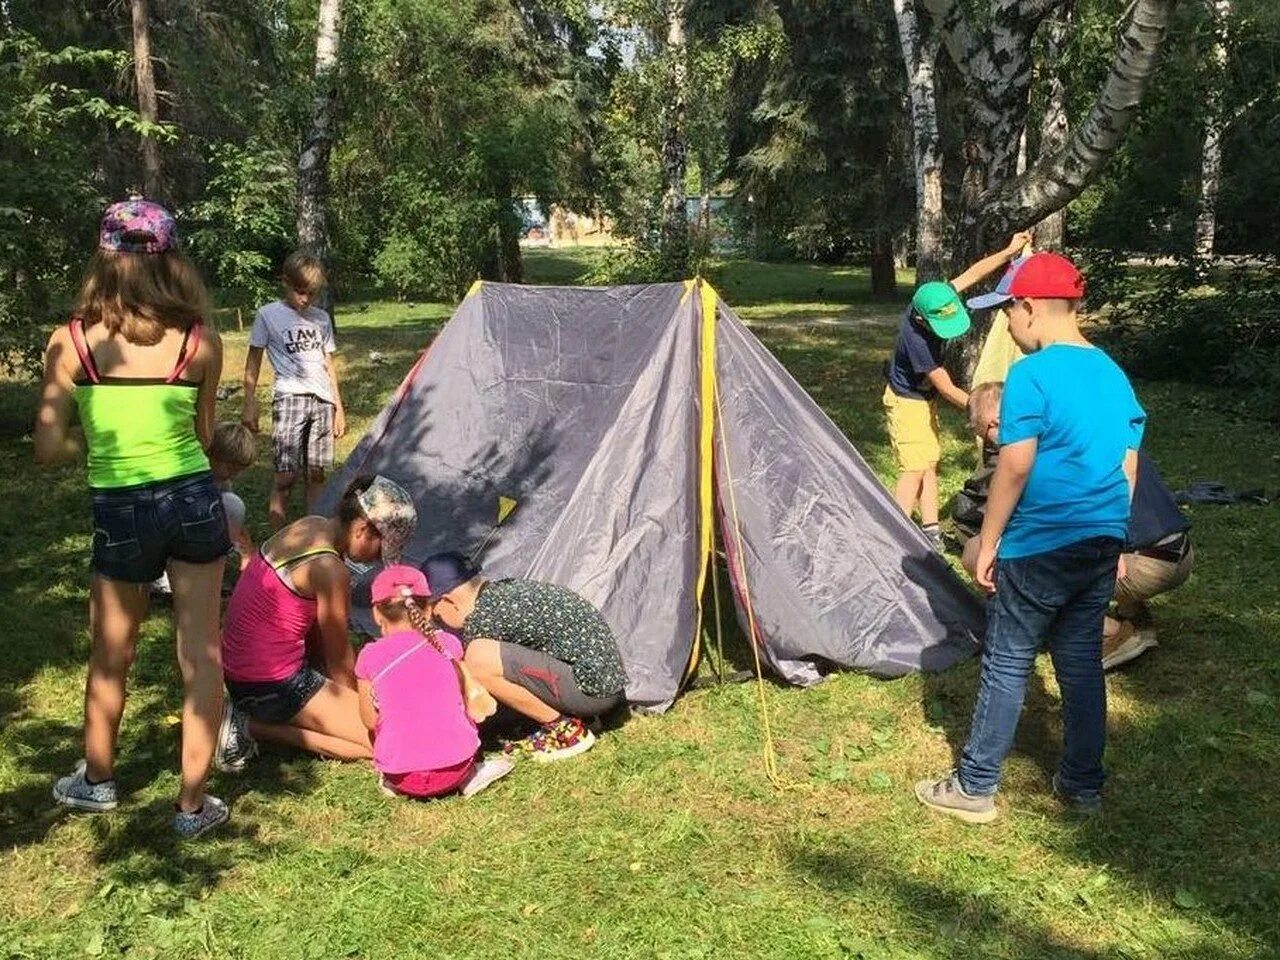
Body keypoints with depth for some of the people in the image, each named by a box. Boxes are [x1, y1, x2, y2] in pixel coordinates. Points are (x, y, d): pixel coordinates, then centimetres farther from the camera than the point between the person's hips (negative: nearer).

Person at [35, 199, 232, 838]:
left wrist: (100, 440, 11)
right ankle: (193, 804, 17)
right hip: (195, 501, 1)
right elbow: (204, 435, 3)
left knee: (110, 658, 19)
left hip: (121, 512, 0)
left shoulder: (71, 342, -9)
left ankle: (96, 782, 40)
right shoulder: (200, 341, -6)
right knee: (201, 653, 9)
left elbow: (50, 448, -7)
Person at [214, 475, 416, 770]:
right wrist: (358, 702, 10)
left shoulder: (308, 526, 4)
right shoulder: (329, 569, -21)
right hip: (270, 685, -9)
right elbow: (339, 660, -8)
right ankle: (256, 727, -6)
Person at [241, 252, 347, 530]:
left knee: (316, 473, 6)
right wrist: (249, 403, 0)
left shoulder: (321, 318, 14)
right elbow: (253, 361, 5)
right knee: (286, 476, -8)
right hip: (290, 399, -4)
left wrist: (338, 406, 15)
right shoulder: (269, 315, 2)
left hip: (322, 401, 4)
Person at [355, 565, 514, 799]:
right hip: (455, 765, 0)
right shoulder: (447, 643, 2)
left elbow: (371, 721, 5)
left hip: (402, 776, 1)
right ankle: (467, 775, 7)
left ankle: (394, 782, 6)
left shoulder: (370, 656, -2)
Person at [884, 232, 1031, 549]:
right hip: (907, 402, -8)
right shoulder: (915, 338, -37)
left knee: (930, 463, 10)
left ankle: (931, 531, 16)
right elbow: (948, 389, -30)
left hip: (925, 399, 9)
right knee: (914, 469, -12)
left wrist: (1009, 251, -3)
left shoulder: (937, 299, -18)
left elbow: (971, 274, -2)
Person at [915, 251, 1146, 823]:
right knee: (1081, 660, 16)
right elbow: (1128, 467, 13)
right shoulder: (1115, 375, 9)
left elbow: (1014, 466, -18)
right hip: (1102, 544, 7)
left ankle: (974, 788, 13)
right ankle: (1083, 784, 27)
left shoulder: (1031, 375, -15)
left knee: (1006, 664, 3)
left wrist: (987, 543, -10)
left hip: (1037, 550, -7)